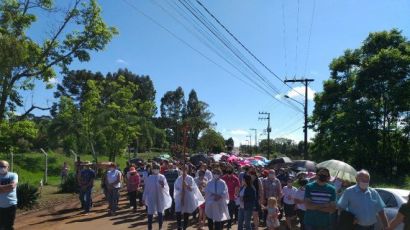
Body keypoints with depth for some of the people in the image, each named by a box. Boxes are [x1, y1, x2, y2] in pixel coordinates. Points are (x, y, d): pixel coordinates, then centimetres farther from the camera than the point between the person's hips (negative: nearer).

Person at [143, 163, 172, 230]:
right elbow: (146, 188, 7)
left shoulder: (162, 177, -6)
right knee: (150, 213, 0)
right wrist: (144, 198, 9)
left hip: (160, 198, -1)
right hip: (151, 198, 1)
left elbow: (167, 188, -9)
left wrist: (163, 186, -30)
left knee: (160, 212, 11)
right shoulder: (149, 178, 0)